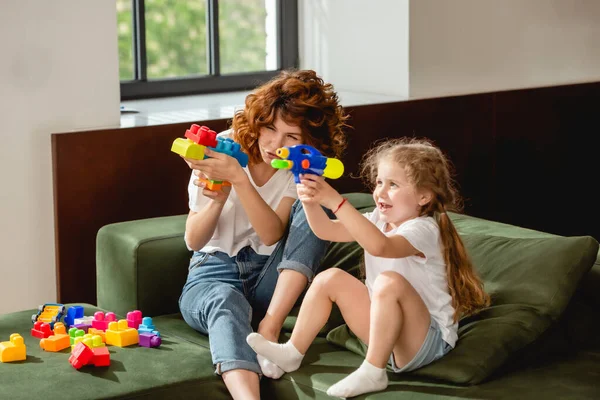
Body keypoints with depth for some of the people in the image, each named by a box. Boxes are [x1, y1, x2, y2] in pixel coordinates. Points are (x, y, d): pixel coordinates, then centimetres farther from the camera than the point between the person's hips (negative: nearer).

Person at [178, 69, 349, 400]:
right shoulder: (222, 149, -9)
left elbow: (272, 234, -21)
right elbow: (193, 241, -8)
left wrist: (238, 178, -33)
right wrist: (218, 200, -28)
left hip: (268, 279, 2)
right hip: (214, 276, -1)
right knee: (226, 301, -39)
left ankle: (269, 327, -30)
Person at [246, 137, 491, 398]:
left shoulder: (423, 229, -21)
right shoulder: (379, 220, 5)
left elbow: (379, 246, -41)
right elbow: (327, 231, 1)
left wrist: (335, 201, -45)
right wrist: (311, 202, -20)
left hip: (427, 341, -8)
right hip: (385, 329, 8)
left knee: (389, 282, -34)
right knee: (331, 278, 3)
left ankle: (372, 373, -26)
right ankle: (293, 353, 8)